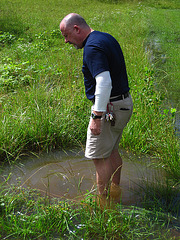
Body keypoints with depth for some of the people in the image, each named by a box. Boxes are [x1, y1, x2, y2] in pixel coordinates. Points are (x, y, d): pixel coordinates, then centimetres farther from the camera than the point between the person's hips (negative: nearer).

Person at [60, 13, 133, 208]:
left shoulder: (92, 47, -18)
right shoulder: (106, 38, 13)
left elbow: (104, 83, -29)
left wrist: (97, 116, -26)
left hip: (108, 107, -10)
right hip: (124, 102, 10)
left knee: (99, 156, -1)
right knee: (112, 151, 20)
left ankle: (104, 203, 10)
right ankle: (115, 194, 33)